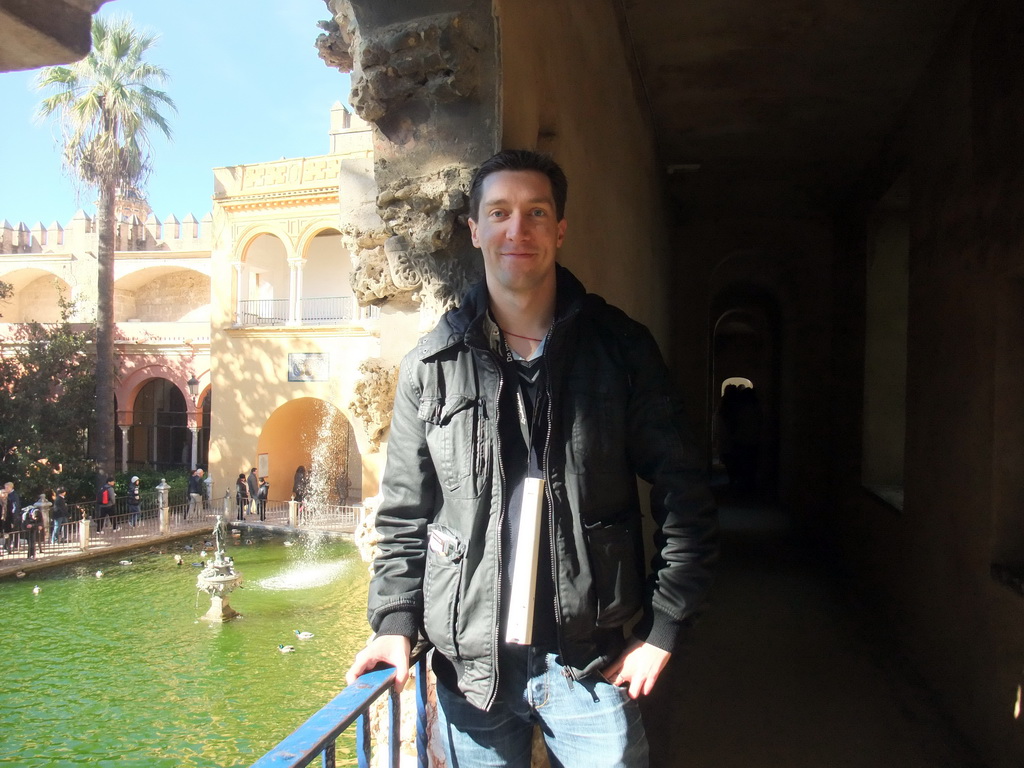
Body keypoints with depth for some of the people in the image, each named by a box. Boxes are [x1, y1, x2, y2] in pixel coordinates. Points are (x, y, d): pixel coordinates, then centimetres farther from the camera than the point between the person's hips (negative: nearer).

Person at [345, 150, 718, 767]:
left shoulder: (621, 347, -2)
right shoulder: (431, 365, 0)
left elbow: (684, 498, -1)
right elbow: (405, 514, 7)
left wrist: (662, 631, -4)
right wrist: (395, 622, -3)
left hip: (592, 663, 0)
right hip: (470, 667, 1)